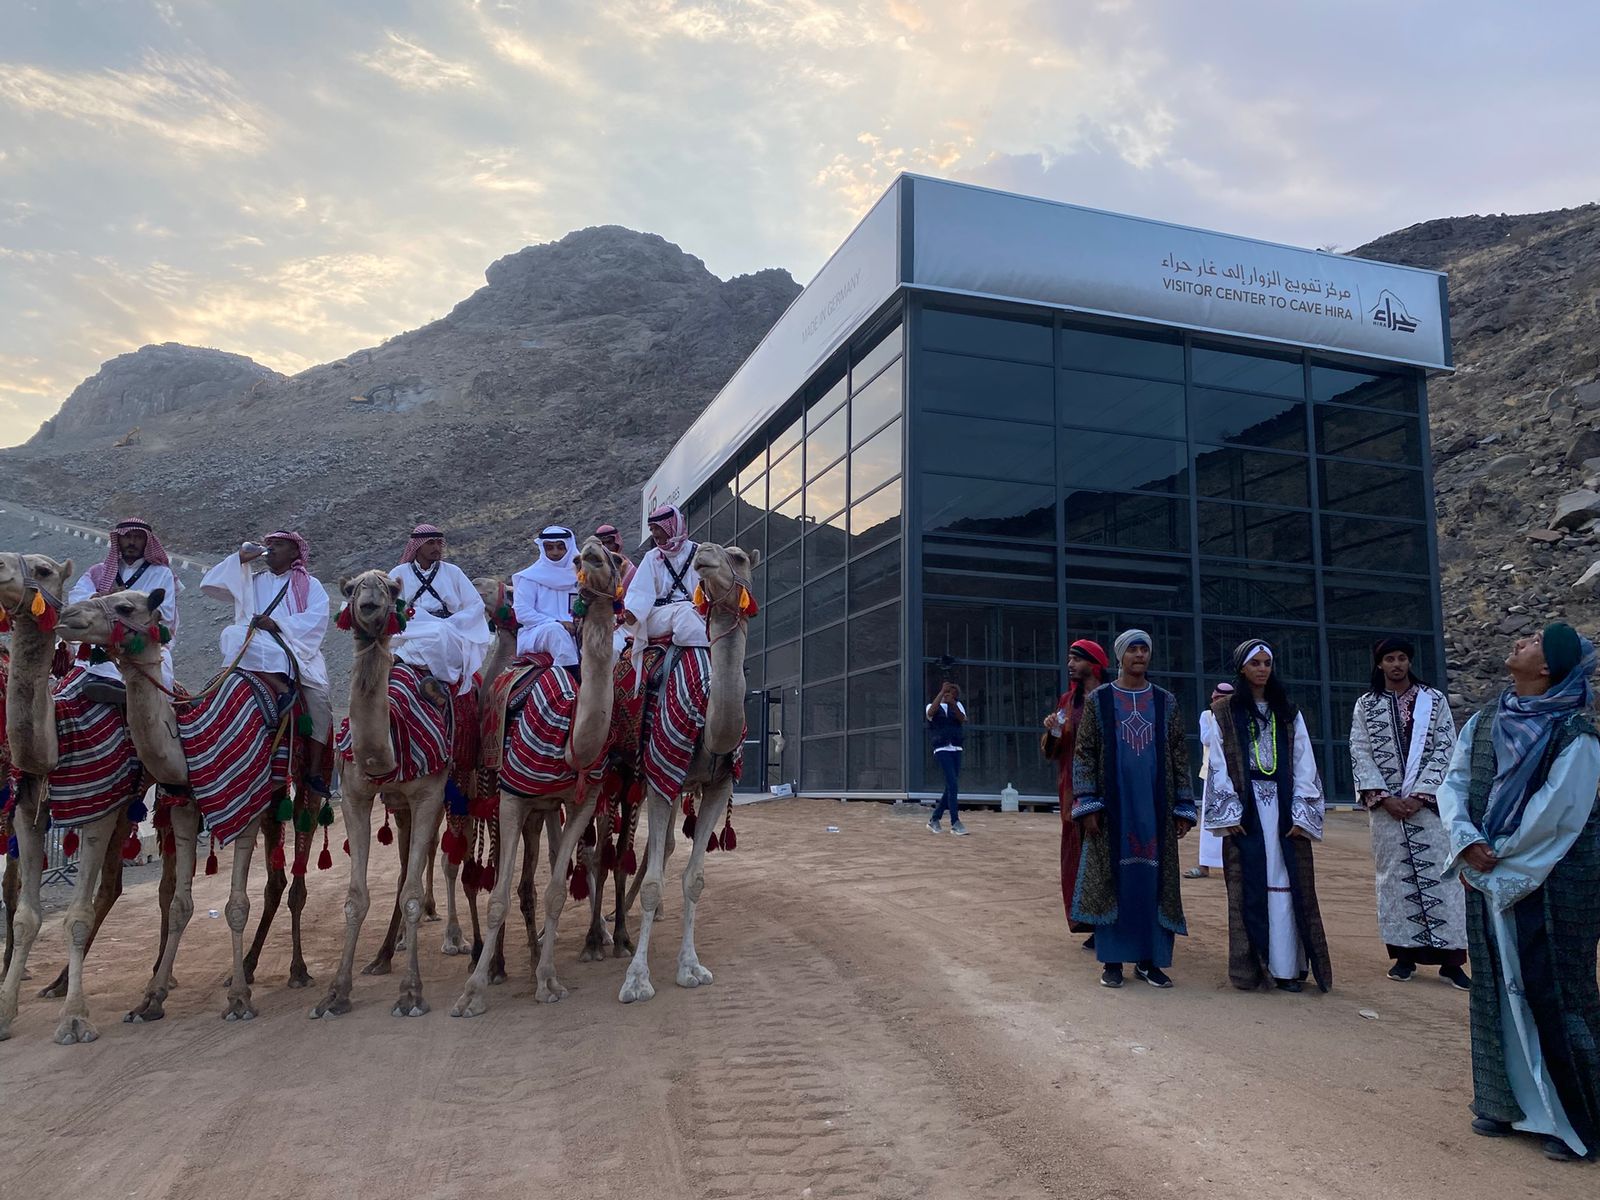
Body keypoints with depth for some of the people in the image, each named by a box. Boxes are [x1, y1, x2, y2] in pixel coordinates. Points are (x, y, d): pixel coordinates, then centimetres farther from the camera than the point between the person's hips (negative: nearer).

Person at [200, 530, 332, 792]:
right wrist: (240, 559, 10)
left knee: (319, 697, -24)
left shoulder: (310, 584, 15)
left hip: (298, 650, -2)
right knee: (233, 634, -30)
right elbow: (211, 585, 16)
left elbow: (316, 618, -2)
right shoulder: (252, 582, 25)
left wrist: (277, 624, -12)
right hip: (256, 650, 2)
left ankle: (315, 771, -21)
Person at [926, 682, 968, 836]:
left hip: (956, 749, 5)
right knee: (953, 784, -16)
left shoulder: (957, 705, 13)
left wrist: (953, 704, -23)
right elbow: (931, 712, -22)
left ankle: (934, 819, 18)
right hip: (941, 750, -5)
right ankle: (955, 823, -16)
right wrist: (942, 691, -25)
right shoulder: (932, 706, 4)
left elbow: (963, 720, -7)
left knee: (951, 787, 5)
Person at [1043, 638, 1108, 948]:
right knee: (1078, 857, 4)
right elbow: (1051, 751, 14)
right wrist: (1052, 732, -6)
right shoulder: (1067, 701, 13)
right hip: (1074, 793, 5)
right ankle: (1088, 922, 12)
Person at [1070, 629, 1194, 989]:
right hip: (1113, 805, -2)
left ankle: (1149, 959, 14)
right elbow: (1084, 754, -1)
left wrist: (1184, 807, 2)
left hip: (1155, 806, 2)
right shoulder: (1098, 699, 2)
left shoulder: (1166, 701, 7)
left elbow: (1180, 757, 8)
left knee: (1154, 878, 3)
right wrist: (1087, 804, -8)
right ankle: (1112, 960, 11)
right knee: (1111, 876, 1)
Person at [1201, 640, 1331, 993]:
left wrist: (1300, 814, -3)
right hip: (1244, 809, -2)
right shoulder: (1224, 713, 5)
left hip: (1284, 808, 2)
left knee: (1287, 883, -2)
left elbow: (1304, 766, 7)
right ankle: (1251, 965, 3)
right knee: (1249, 885, -2)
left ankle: (1287, 966, 2)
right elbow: (1218, 766, 0)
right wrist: (1229, 814, -8)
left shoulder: (1288, 713, 12)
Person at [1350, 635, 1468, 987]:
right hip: (1386, 804, 1)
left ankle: (1450, 959, 2)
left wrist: (1419, 795, -11)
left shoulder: (1435, 701, 4)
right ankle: (1405, 955, 11)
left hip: (1428, 802, -1)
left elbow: (1445, 751, -2)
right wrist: (1384, 797, -10)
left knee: (1439, 876, -3)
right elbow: (1360, 754, 0)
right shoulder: (1365, 705, 6)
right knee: (1395, 877, 4)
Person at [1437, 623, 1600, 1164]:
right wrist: (1466, 839, -12)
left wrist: (1495, 857, -12)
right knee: (1498, 987, 11)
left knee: (1555, 990, 1)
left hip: (1554, 879, -6)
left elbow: (1550, 814, -18)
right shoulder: (1485, 720, 5)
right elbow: (1452, 783, 3)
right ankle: (1511, 1100, 25)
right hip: (1488, 876, 6)